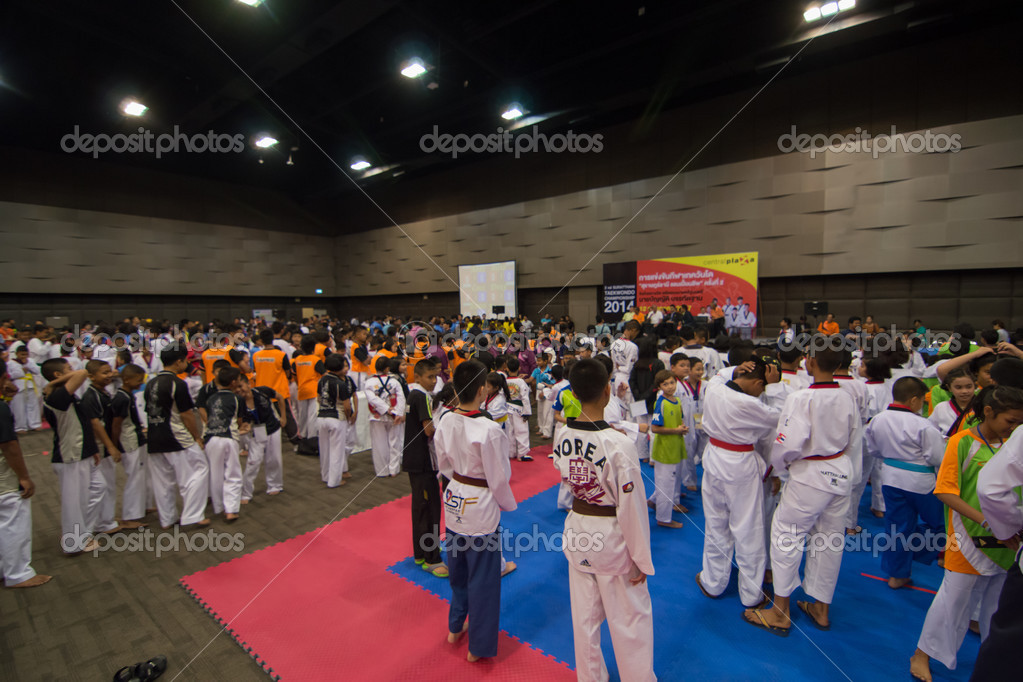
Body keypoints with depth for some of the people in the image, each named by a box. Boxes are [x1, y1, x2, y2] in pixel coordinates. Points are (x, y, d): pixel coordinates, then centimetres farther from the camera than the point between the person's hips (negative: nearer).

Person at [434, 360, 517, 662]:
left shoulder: (445, 423, -9)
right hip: (481, 508, -6)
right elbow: (499, 478, -17)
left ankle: (455, 628, 48)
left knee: (458, 568, 27)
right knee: (482, 578, 14)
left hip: (454, 501, 6)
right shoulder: (489, 430, -27)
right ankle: (479, 646, 33)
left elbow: (444, 465, 4)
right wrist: (508, 504, 1)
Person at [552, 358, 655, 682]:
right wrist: (642, 560, -8)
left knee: (584, 615, 23)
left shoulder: (562, 435, -11)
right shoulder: (619, 444, -27)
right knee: (630, 619, 18)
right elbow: (632, 508, -19)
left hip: (576, 532, 5)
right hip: (612, 539, -5)